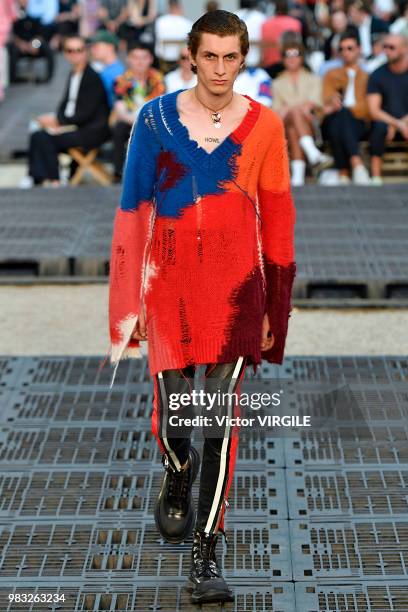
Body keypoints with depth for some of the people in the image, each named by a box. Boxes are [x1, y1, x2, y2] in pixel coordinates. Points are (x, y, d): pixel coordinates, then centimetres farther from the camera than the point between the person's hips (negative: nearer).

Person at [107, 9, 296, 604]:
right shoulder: (155, 119, 0)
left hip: (236, 286, -1)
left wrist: (274, 311, 5)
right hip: (170, 282, 1)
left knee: (220, 421, -6)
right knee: (172, 418, 6)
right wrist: (131, 302, 0)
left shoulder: (263, 125, 1)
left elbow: (277, 220, 6)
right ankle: (178, 474, 43)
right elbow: (133, 212, 3)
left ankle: (205, 555, 1)